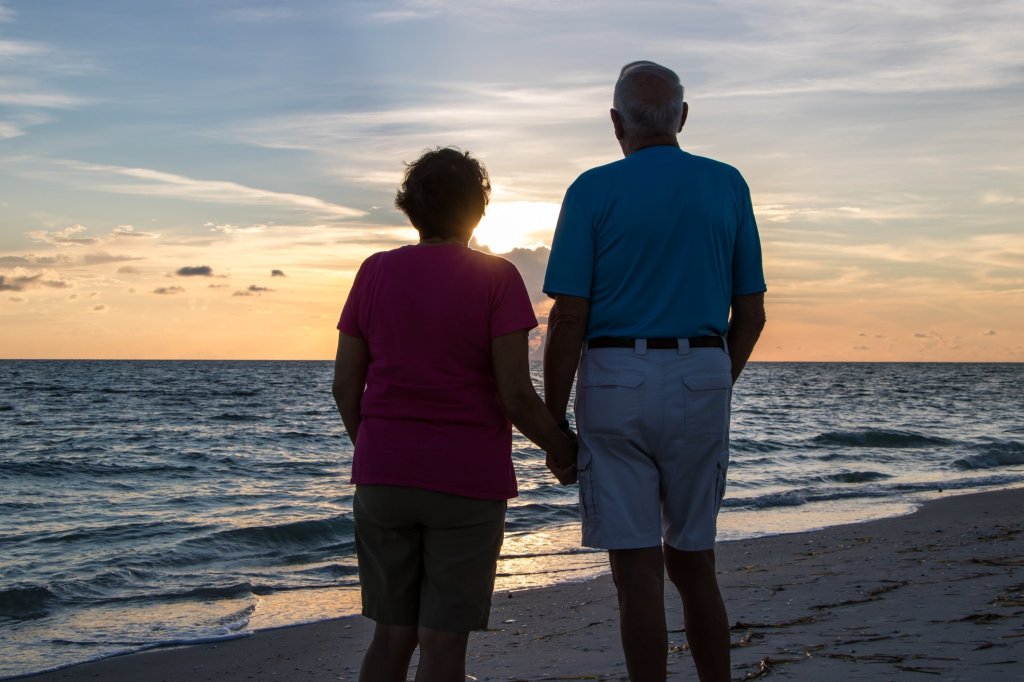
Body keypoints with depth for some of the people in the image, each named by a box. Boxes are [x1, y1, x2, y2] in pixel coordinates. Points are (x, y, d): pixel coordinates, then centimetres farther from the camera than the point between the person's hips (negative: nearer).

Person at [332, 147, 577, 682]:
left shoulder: (375, 272, 2)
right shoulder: (496, 278, -8)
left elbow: (345, 385, 3)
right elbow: (516, 394, -13)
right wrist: (561, 450, 4)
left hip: (384, 478, 4)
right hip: (467, 480, -3)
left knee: (392, 636, 14)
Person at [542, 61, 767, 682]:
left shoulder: (593, 191, -4)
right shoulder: (728, 186, 6)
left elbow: (569, 318, -9)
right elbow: (751, 314, 7)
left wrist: (554, 419, -2)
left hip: (617, 383, -3)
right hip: (702, 382, 3)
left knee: (638, 570, 0)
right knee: (693, 562, 15)